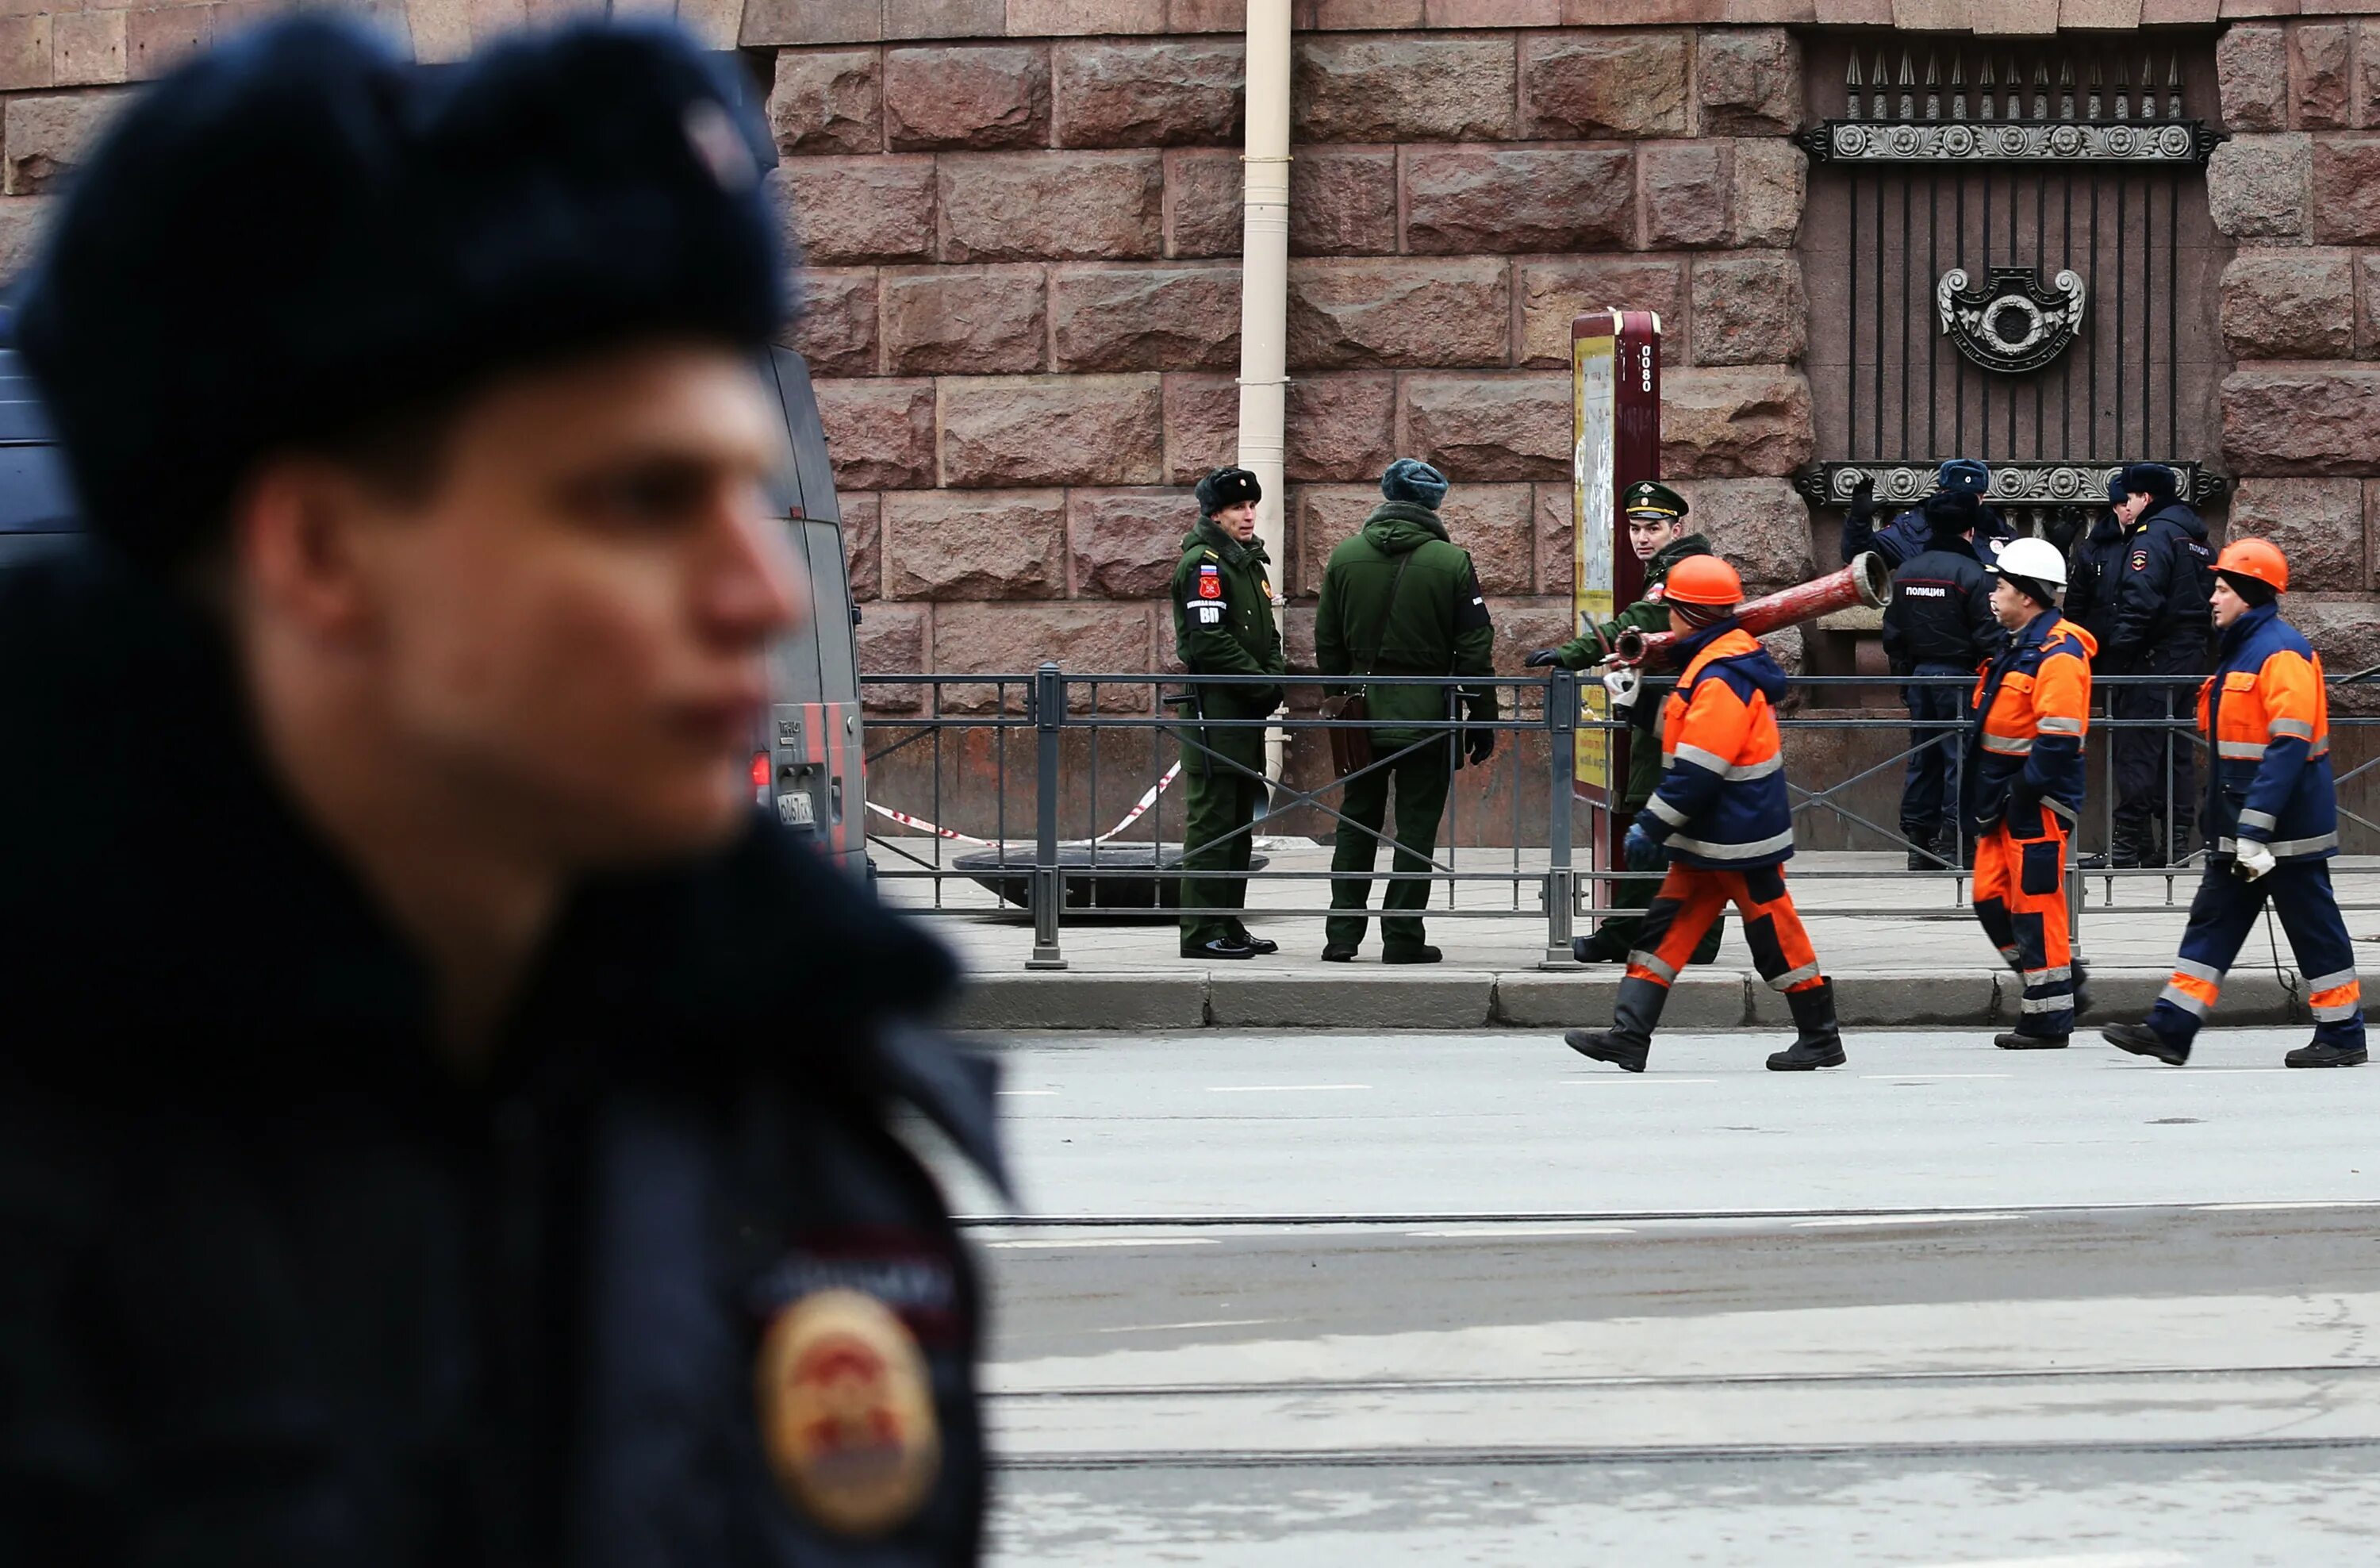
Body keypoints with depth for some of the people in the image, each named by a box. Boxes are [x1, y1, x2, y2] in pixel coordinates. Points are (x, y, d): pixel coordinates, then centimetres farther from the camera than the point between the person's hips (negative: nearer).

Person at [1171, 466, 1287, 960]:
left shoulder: (1250, 561, 18)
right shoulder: (1203, 564, -11)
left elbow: (1267, 636, 22)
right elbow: (1210, 641, -19)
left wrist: (1274, 680, 3)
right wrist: (1261, 684, -15)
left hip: (1248, 710, 10)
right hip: (1214, 706, -10)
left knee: (1241, 821, 12)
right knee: (1213, 818, -9)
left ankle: (1228, 924, 18)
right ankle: (1203, 932, -9)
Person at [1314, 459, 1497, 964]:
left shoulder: (1344, 558, 2)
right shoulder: (1452, 563, -8)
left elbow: (1327, 643, 9)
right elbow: (1475, 650, -6)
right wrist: (1483, 719, 2)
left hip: (1362, 713, 3)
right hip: (1427, 716, -3)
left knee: (1356, 826, 12)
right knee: (1416, 828, 3)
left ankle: (1342, 934, 11)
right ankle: (1402, 936, 2)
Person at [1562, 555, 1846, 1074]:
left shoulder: (1721, 680, -22)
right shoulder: (1730, 659, 11)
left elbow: (1697, 772, -25)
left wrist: (1652, 827, -20)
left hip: (1740, 838, -10)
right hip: (1709, 838, 10)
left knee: (1774, 934, 1)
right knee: (1665, 927, 5)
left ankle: (1820, 1038, 13)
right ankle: (1629, 1035, 2)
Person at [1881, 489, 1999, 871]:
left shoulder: (1905, 572, 8)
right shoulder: (1972, 574, -13)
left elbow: (1893, 633, 13)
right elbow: (1988, 637, -14)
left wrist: (1903, 674, 21)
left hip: (1918, 676, 6)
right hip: (1958, 676, -6)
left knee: (1922, 755, 11)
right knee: (1959, 755, -2)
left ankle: (1918, 843, 12)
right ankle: (1953, 840, -6)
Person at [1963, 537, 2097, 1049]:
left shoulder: (2058, 655, -17)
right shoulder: (2018, 648, 16)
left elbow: (2059, 739, -24)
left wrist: (2020, 792, -22)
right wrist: (1990, 799, 16)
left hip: (2038, 805, -10)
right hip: (2007, 800, 10)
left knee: (2036, 904, -5)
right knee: (1992, 898, 13)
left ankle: (2050, 1018, 1)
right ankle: (2061, 985, 23)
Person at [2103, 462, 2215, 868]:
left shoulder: (2153, 536, -11)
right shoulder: (2198, 540, 18)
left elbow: (2139, 602, -21)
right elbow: (2209, 599, 19)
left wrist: (2118, 653, -19)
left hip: (2152, 661, -9)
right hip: (2190, 658, 9)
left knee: (2137, 749, -7)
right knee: (2176, 751, 12)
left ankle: (2130, 841, -9)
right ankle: (2176, 842, 12)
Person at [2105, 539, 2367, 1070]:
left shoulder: (2282, 653, -17)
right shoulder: (2239, 651, 15)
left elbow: (2288, 746, -24)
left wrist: (2257, 829, -27)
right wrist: (2233, 827, 22)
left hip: (2288, 827, -10)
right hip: (2241, 829, 10)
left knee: (2313, 928, -1)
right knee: (2212, 922, 7)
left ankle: (2342, 1038, 8)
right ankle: (2170, 1030, 7)